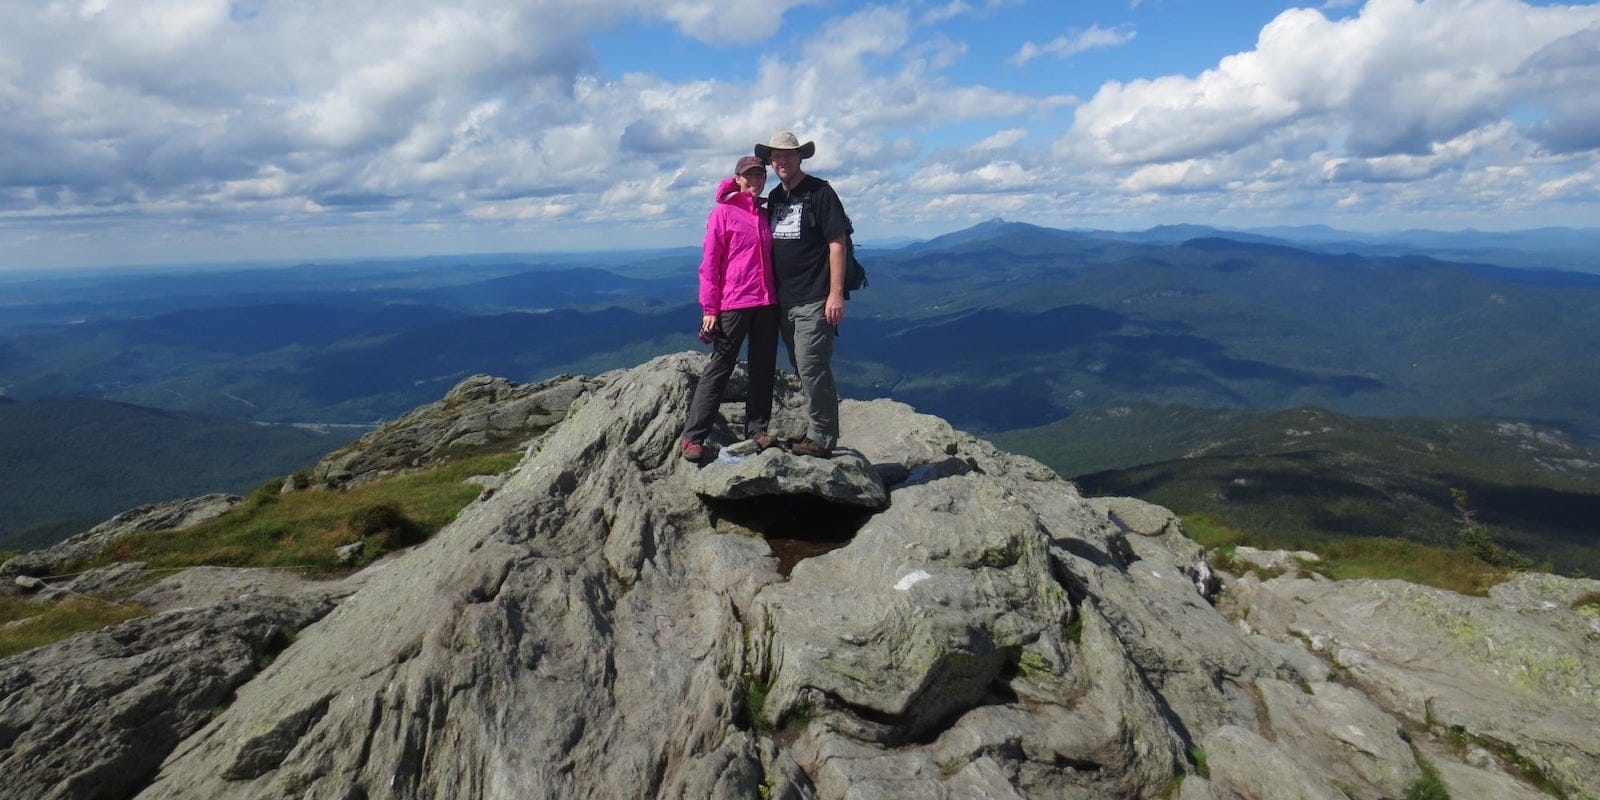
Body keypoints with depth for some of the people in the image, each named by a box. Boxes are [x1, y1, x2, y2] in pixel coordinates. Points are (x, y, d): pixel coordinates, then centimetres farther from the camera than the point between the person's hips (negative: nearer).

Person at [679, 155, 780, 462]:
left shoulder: (765, 215, 15)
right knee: (720, 368, -5)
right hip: (733, 304, -6)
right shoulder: (723, 212, -2)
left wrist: (776, 296, 9)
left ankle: (757, 429, 20)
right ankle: (692, 437, 1)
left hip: (767, 303, 6)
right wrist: (709, 309, -10)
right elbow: (709, 264, -5)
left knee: (764, 368, 9)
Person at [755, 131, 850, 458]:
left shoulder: (819, 192, -5)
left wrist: (836, 293, -17)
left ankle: (822, 438, 0)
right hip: (785, 301, 8)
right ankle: (818, 431, 22)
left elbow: (837, 243, -11)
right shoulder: (774, 197, 16)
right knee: (803, 370, 12)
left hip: (814, 299, -7)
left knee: (812, 368, -9)